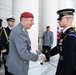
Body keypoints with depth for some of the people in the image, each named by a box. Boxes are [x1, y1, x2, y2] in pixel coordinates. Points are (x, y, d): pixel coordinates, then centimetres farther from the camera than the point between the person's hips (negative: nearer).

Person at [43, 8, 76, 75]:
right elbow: (58, 48, 10)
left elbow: (69, 60, -26)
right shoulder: (66, 33, 4)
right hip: (64, 66, 8)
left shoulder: (71, 36, -26)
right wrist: (46, 55, 3)